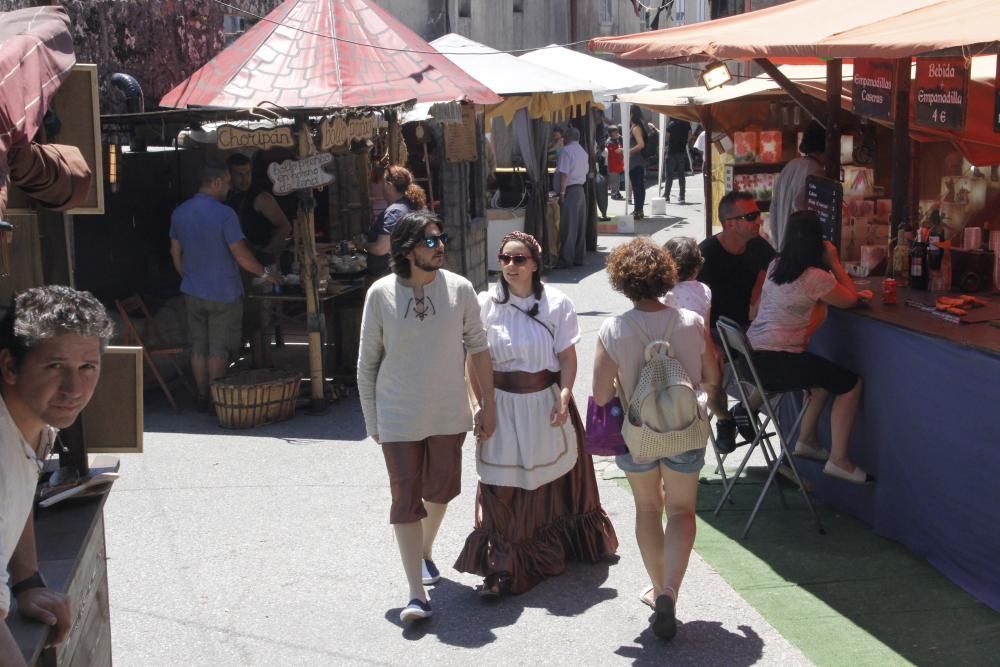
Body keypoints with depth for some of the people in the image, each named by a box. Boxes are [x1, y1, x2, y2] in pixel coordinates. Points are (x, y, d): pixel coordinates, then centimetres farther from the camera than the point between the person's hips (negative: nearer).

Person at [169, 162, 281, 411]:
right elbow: (241, 255, -18)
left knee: (198, 348, 13)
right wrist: (265, 273, -4)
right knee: (219, 350, 3)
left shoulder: (179, 213, 3)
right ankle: (216, 400, 8)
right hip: (222, 293, -6)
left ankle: (203, 399, 20)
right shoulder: (224, 214, -18)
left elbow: (176, 253, 12)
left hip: (192, 292, 6)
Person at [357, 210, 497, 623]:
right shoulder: (381, 294, -10)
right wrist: (371, 419, 1)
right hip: (399, 418, -2)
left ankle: (425, 552, 45)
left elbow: (478, 347, 3)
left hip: (448, 414, 2)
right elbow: (367, 362, -2)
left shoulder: (459, 289, -7)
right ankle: (417, 594, 1)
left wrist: (488, 404, 4)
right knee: (406, 500, -3)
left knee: (440, 490, 17)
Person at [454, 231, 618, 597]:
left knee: (553, 478, 15)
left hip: (546, 402, 1)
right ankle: (502, 566, 2)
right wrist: (481, 405, -10)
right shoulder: (486, 304, -3)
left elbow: (568, 356, -4)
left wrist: (564, 396, -16)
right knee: (503, 485, -3)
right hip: (503, 405, 0)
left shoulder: (556, 303, -4)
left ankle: (560, 545, 36)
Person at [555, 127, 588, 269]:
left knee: (568, 227, -7)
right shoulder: (583, 151, 15)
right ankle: (579, 258, 16)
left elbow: (564, 173, -17)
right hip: (581, 189, 8)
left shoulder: (566, 150, -12)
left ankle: (566, 260, -7)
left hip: (570, 189, -8)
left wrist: (562, 192, -16)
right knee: (580, 226, 11)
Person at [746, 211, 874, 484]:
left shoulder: (775, 266, 11)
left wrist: (855, 293, 13)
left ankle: (806, 440, 34)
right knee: (851, 383, 3)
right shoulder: (815, 277, -14)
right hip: (777, 362, -9)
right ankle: (838, 460, 7)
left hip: (753, 356, 9)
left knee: (827, 373, 28)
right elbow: (850, 301, 1)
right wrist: (834, 262, 5)